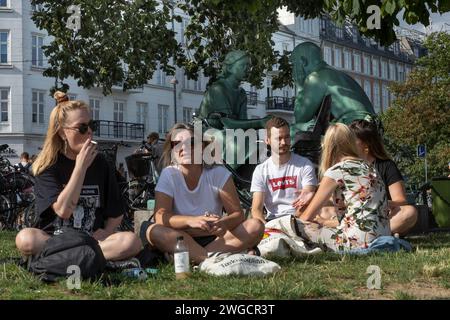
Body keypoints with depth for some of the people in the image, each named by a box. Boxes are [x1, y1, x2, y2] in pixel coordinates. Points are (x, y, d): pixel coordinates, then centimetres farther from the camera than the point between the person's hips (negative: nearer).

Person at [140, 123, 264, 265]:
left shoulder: (218, 173, -4)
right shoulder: (168, 175, -6)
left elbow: (238, 214, -9)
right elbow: (160, 217, -18)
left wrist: (224, 223, -34)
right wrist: (191, 221, -37)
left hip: (215, 239, 1)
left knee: (255, 226, -23)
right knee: (150, 230, -32)